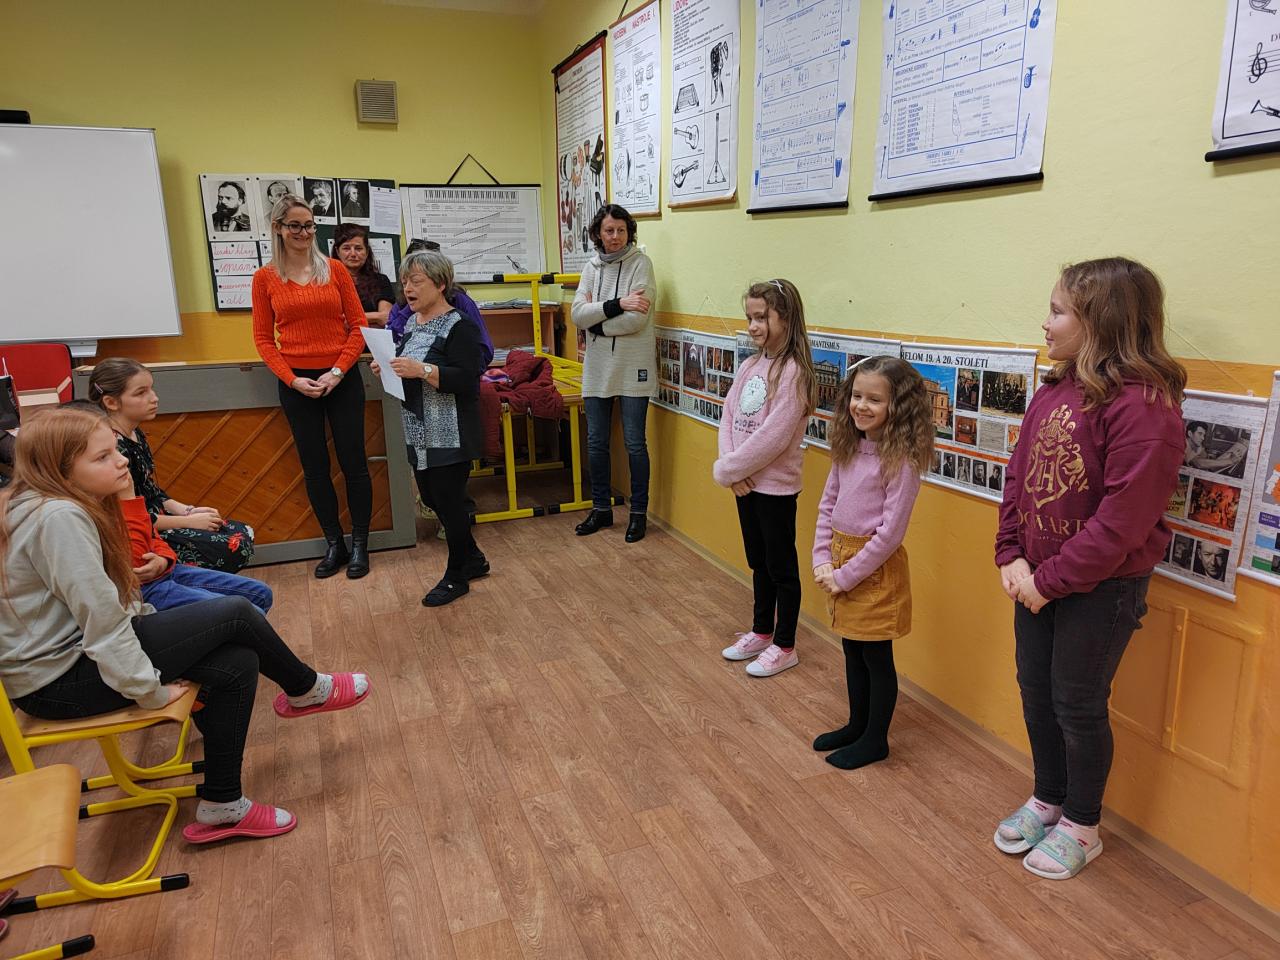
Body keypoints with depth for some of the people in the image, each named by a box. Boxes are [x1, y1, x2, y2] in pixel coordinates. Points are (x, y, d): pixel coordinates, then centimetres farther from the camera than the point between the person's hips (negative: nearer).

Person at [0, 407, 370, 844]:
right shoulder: (59, 518, -26)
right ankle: (307, 691, 13)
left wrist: (156, 624, 2)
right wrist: (150, 691, -19)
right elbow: (102, 621, -27)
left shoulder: (70, 504, 6)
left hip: (80, 650, 9)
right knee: (235, 614, -14)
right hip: (58, 680, -9)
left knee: (237, 665, -3)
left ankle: (221, 806, 10)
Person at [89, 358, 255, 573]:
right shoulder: (115, 447, -22)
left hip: (159, 519, 9)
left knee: (243, 533, 6)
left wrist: (188, 511, 2)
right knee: (236, 547, -16)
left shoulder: (136, 435, 7)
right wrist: (189, 521, -15)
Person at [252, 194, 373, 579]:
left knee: (354, 462, 2)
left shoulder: (335, 270, 2)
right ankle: (335, 545, 21)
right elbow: (263, 338, 4)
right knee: (315, 467, 7)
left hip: (342, 380, -1)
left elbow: (358, 325, 1)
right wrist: (292, 379, -8)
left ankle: (360, 544, 16)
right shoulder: (265, 278, 3)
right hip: (297, 383, 1)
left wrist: (338, 371, -9)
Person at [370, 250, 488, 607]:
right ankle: (473, 559, 34)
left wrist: (422, 370, -28)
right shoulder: (412, 323, 12)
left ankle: (456, 576, 19)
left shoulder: (458, 327, -13)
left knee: (448, 501, 1)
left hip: (450, 436, -9)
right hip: (420, 434, 9)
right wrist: (391, 370, 2)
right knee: (431, 498, 15)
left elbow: (468, 380, -21)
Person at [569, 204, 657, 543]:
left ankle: (639, 512, 18)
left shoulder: (640, 263, -6)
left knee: (635, 443, 3)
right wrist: (616, 304, -17)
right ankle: (601, 508, 27)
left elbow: (636, 320, -18)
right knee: (596, 443, 11)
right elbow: (577, 314, -6)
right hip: (597, 367, 5)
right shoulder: (592, 266, 8)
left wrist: (595, 321, -8)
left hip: (632, 368, -5)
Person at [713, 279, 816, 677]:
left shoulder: (793, 372, -18)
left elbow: (771, 436, -23)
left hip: (776, 486, -7)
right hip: (745, 483, 7)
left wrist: (726, 468, -16)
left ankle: (784, 647, 22)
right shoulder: (750, 366, 6)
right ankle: (761, 632, 37)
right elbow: (729, 417, 4)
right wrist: (732, 468, -10)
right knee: (759, 563, 21)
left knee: (781, 567, 7)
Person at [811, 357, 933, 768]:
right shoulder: (849, 447, 3)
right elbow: (827, 505, 8)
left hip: (875, 567, -7)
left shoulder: (901, 459, -19)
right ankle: (857, 725, 38)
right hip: (840, 559, 7)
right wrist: (822, 560, -2)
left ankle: (875, 740, 27)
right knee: (852, 651, 21)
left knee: (877, 657, 9)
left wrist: (846, 576, -16)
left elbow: (890, 531, -20)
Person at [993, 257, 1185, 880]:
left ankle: (1081, 828, 32)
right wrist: (1012, 556, -4)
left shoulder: (1143, 406, -21)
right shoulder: (1054, 391, 3)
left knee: (1078, 706, 9)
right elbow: (1019, 474, 6)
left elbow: (1122, 521, -23)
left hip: (1101, 589, -7)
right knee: (1036, 691, 19)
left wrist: (1051, 580, -18)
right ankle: (1047, 800, 42)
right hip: (1037, 579, 7)